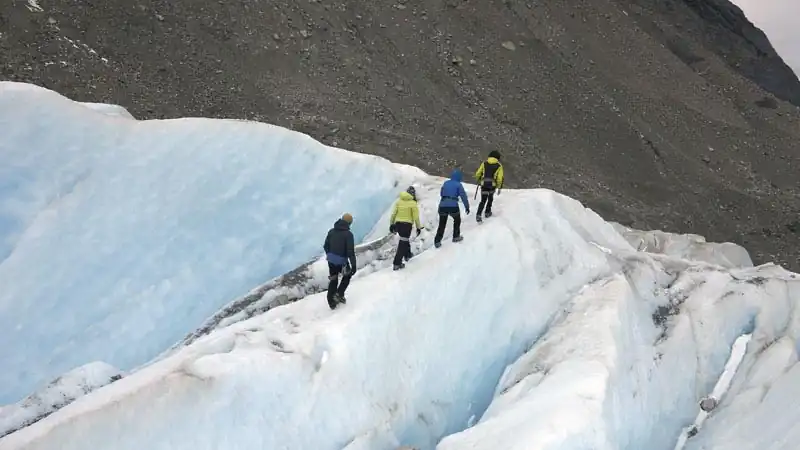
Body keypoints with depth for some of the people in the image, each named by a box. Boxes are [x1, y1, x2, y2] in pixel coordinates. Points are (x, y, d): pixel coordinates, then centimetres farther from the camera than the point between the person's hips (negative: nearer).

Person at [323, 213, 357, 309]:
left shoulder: (331, 231, 2)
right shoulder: (348, 234, -16)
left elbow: (326, 246, 10)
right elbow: (351, 251, -18)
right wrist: (353, 265, -13)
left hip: (331, 260, 5)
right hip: (341, 261, -5)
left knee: (333, 280, 19)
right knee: (347, 275, 24)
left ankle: (331, 302, 26)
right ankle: (339, 294, 14)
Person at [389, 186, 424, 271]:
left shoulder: (399, 201, 6)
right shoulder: (413, 203, -7)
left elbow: (393, 214, 5)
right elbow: (416, 217, -6)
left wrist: (391, 224, 12)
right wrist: (418, 227, 3)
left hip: (398, 223, 5)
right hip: (407, 224, -5)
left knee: (404, 239, 29)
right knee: (403, 243, -4)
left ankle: (407, 255, 46)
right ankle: (397, 264, -9)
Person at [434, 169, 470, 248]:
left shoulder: (446, 183, 13)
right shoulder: (458, 184, 0)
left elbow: (441, 193, 25)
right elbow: (463, 196, -3)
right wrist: (467, 207, 3)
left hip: (442, 206, 4)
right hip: (453, 206, -4)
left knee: (442, 224, 14)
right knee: (457, 220, 25)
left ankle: (437, 241, 8)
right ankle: (456, 237, 30)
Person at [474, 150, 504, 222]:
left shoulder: (484, 163, 6)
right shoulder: (499, 166, 1)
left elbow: (478, 174, 7)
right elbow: (500, 178, -4)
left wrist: (478, 180, 27)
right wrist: (499, 187, 6)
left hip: (484, 184, 1)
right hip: (492, 185, -1)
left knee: (483, 201, 4)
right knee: (490, 198, 26)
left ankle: (478, 215, -12)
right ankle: (487, 212, 32)